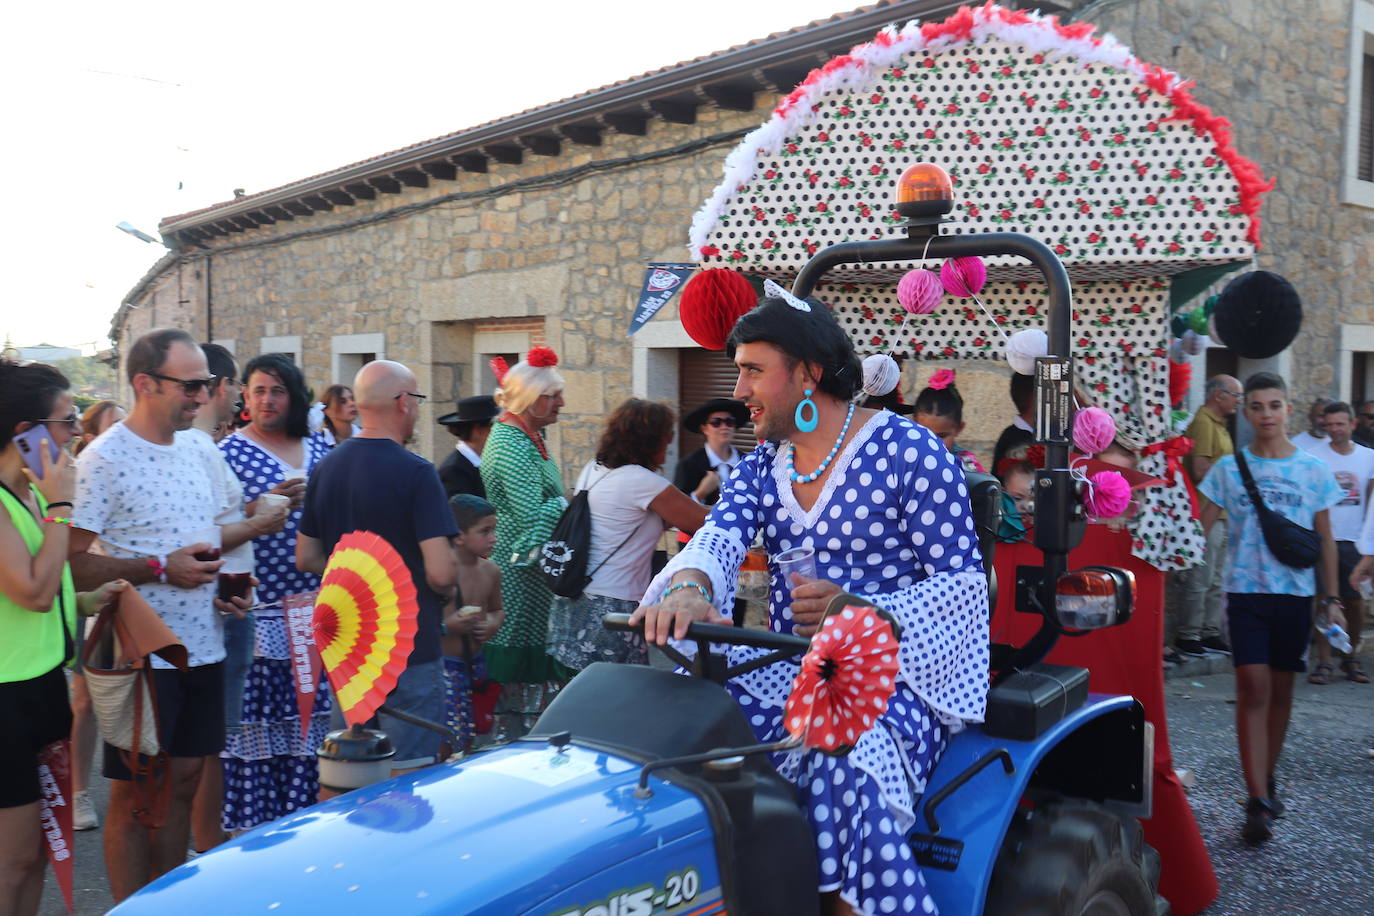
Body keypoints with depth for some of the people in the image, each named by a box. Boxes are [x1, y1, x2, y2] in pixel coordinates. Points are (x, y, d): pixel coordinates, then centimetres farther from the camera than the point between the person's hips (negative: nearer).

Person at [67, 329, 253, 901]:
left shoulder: (200, 449, 9)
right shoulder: (103, 461, -14)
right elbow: (72, 564, -17)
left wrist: (227, 583, 6)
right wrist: (158, 569, -22)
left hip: (202, 647, 7)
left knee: (182, 784, 15)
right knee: (135, 794, 5)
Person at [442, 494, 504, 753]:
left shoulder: (490, 571, 5)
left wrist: (494, 623, 0)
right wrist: (446, 626, -27)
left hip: (475, 664, 7)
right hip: (444, 665, -7)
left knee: (469, 739, 13)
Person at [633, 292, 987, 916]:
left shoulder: (908, 451, -7)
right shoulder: (762, 465, 12)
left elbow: (961, 579, -9)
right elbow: (719, 536, -7)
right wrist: (687, 586, -32)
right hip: (786, 671, 6)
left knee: (845, 770, -35)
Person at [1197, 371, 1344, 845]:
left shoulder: (1312, 470, 5)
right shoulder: (1229, 468, 2)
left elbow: (1325, 539, 9)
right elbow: (1199, 527, 3)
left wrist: (1331, 598, 7)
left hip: (1295, 593, 2)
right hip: (1246, 590, -2)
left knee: (1281, 690, 10)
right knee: (1253, 687, -10)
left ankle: (1267, 779, 29)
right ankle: (1258, 803, -9)